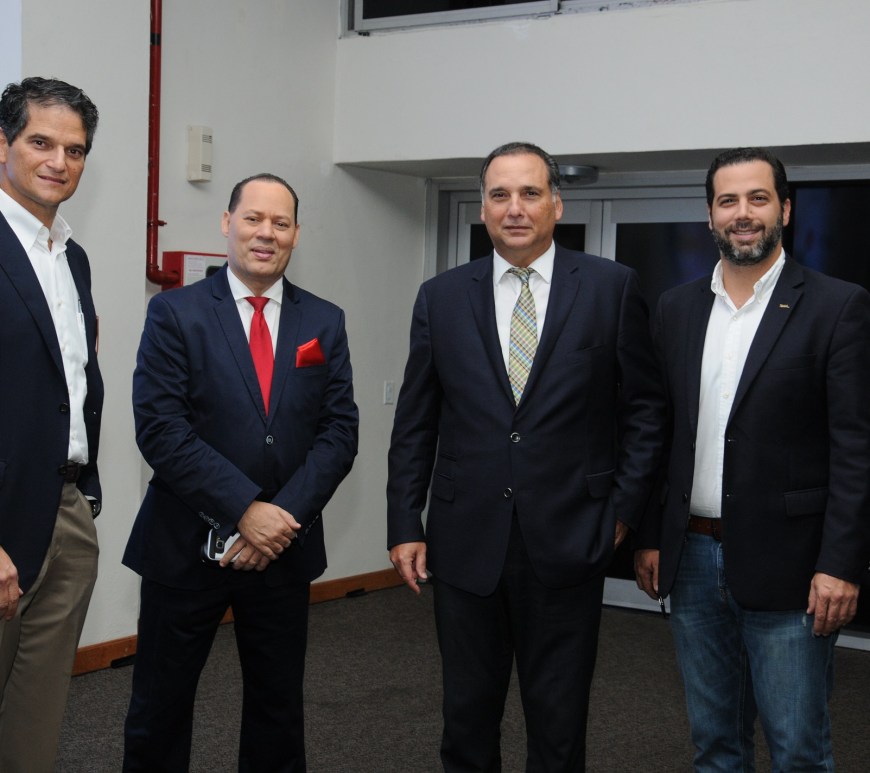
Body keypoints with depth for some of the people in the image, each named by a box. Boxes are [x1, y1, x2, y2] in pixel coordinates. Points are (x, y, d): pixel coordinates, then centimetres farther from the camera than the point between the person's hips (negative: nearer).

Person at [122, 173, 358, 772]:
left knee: (279, 707, 14)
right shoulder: (175, 313, -4)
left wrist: (284, 517, -13)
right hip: (186, 544, -2)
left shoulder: (325, 322, 5)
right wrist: (246, 510, -18)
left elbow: (339, 430, 0)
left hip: (285, 546, 3)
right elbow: (160, 429, -12)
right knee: (160, 708, 8)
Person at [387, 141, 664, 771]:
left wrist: (625, 507, -2)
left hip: (568, 542, -2)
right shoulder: (441, 297, 4)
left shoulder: (612, 287, -1)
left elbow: (644, 407, 3)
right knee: (467, 717, 13)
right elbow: (415, 424, 7)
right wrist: (405, 525, 3)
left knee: (559, 722, 9)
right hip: (466, 542, 2)